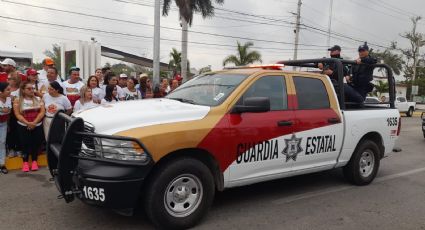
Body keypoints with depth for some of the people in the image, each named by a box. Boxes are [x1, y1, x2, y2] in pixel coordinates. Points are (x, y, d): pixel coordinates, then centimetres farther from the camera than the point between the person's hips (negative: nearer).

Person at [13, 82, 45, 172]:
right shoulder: (17, 101, 0)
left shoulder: (38, 99, 5)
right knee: (25, 143, 0)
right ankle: (25, 162, 14)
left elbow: (42, 112, -4)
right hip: (23, 126, -1)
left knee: (36, 143, 3)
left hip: (37, 126, 1)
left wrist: (34, 122, -16)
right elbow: (17, 115, -8)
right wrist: (27, 123, -20)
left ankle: (34, 161, 18)